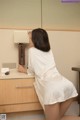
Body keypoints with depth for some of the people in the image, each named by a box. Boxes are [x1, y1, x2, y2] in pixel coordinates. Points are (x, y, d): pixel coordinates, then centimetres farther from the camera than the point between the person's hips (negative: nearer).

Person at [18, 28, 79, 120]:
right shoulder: (49, 50, 27)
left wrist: (24, 70, 40)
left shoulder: (32, 50, 12)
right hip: (67, 85, 7)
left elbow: (32, 71, 19)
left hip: (52, 87, -7)